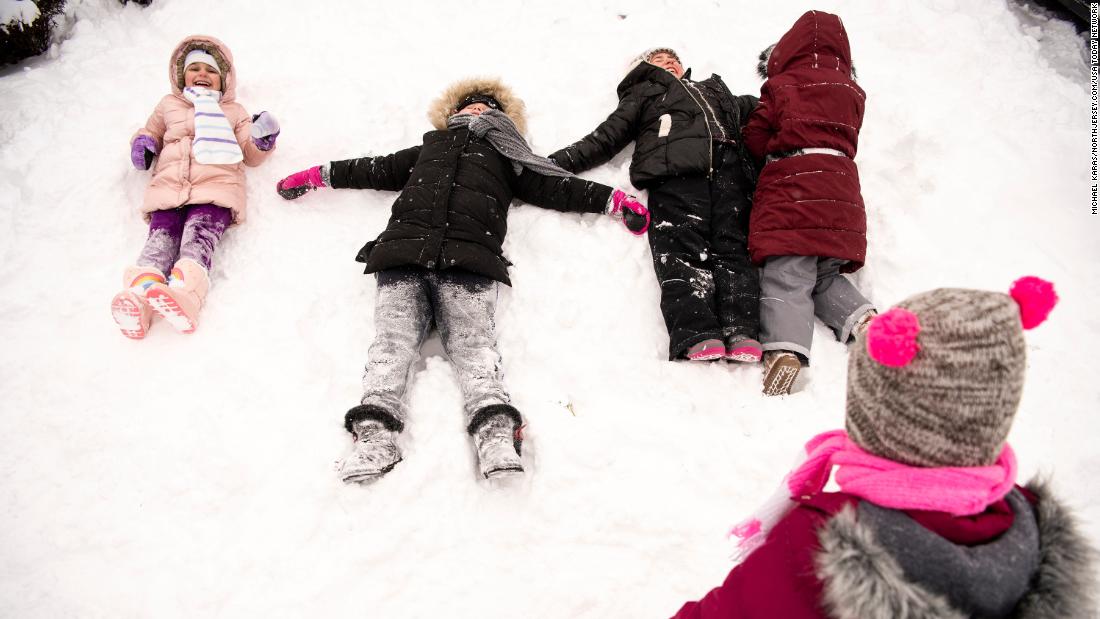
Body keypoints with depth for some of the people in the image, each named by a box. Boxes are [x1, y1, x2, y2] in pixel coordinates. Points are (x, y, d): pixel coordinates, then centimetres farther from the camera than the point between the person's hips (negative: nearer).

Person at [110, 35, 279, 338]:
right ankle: (141, 292, -51)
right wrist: (142, 141, 19)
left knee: (199, 234, -31)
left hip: (217, 185, -2)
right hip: (168, 184, 2)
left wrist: (263, 140, 1)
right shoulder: (169, 105, 35)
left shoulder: (233, 111, 31)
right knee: (161, 234, -26)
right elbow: (151, 130, 45)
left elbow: (251, 155, 25)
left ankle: (185, 293, -57)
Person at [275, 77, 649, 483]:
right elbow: (377, 170, 43)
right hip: (404, 249, 2)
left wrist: (612, 200, 20)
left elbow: (556, 187, 27)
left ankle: (496, 431, -38)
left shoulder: (507, 158, 33)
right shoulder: (430, 147, 39)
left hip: (469, 256, -2)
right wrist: (320, 175, 43)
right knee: (393, 338, -18)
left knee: (472, 340, -22)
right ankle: (375, 431, -33)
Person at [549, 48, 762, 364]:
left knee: (732, 245, -22)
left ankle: (741, 333, -42)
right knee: (682, 247, -27)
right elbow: (606, 137, 24)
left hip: (729, 169, 3)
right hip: (675, 171, -3)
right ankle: (696, 337, -46)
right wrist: (555, 163, 12)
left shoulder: (715, 89, 46)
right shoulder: (644, 93, 35)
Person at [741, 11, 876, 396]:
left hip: (789, 185, -5)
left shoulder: (781, 84, 7)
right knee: (826, 276, 17)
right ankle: (862, 319, -6)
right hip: (841, 189, 5)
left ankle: (785, 349, -33)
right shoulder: (852, 91, 21)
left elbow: (755, 139, 7)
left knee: (786, 277, -14)